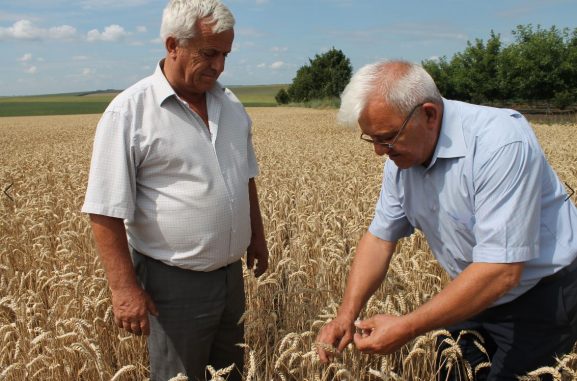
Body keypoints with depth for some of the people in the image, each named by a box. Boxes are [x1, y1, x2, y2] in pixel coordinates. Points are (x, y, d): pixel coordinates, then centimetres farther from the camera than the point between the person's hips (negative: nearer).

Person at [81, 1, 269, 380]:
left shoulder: (230, 105, 5)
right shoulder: (128, 113, -16)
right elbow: (106, 211, -16)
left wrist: (257, 235, 19)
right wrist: (124, 287, -18)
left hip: (231, 274, 6)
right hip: (174, 283, -6)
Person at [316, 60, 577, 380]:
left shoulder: (501, 144, -31)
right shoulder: (404, 154, -8)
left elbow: (501, 271, -34)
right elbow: (380, 237, -4)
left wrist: (408, 327, -33)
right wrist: (346, 314, -16)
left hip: (540, 295, -6)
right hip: (474, 292, 6)